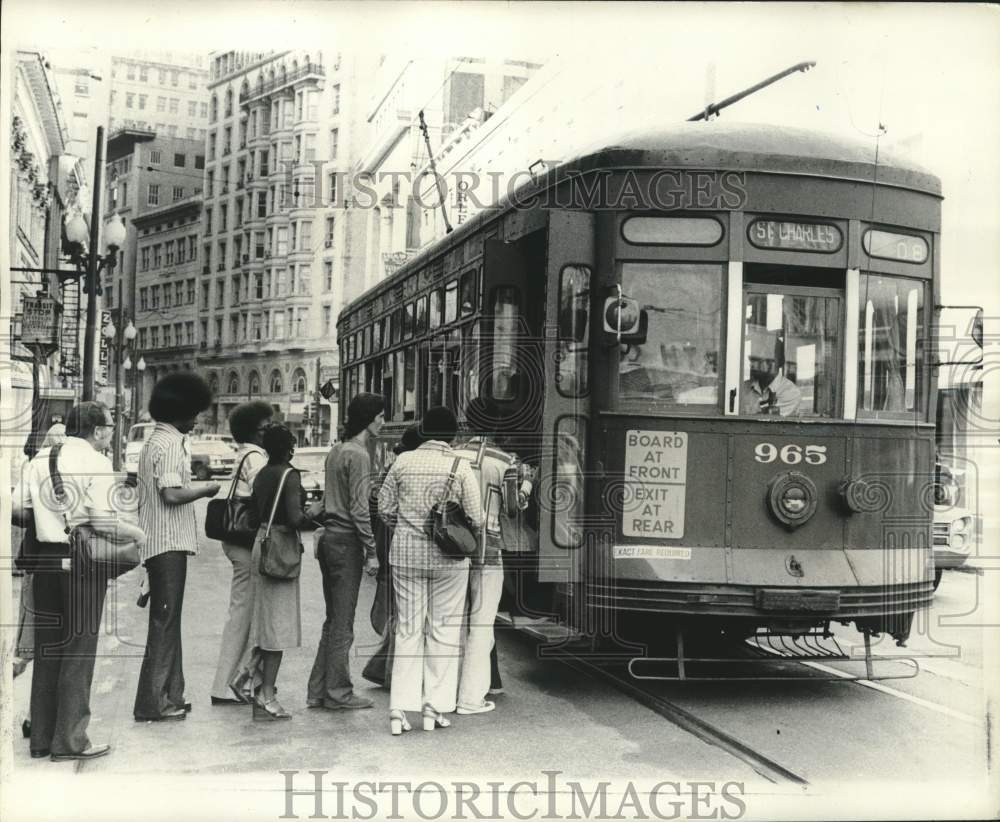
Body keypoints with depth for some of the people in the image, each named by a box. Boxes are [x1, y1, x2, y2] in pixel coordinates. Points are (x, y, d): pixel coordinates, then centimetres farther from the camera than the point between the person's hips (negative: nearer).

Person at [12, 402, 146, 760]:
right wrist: (136, 533, -1)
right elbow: (105, 521, -17)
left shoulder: (40, 458, 9)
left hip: (45, 561, 6)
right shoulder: (95, 462, -10)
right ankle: (69, 741, 6)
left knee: (46, 649, 14)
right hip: (82, 563, -6)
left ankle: (41, 738, 21)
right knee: (78, 651, 2)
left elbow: (18, 508, 3)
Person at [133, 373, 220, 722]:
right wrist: (208, 489, -10)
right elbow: (172, 494, -23)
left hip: (159, 542, 10)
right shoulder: (170, 444, -14)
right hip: (169, 542, -10)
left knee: (166, 619, 14)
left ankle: (169, 696, 20)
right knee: (165, 621, -6)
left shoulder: (157, 441, 17)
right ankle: (152, 703, -3)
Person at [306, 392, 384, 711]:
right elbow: (359, 508, -17)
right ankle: (338, 692, 7)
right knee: (343, 623, -1)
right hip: (346, 541, -9)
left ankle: (318, 690, 19)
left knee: (333, 620, 15)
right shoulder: (358, 455, -13)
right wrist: (371, 550, -15)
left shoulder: (336, 451, 15)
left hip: (329, 538, 9)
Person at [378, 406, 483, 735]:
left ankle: (399, 710, 7)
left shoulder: (403, 462, -1)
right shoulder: (460, 467, -8)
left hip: (406, 554, 2)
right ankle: (435, 708, 12)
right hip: (448, 558, -2)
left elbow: (384, 508, 3)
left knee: (408, 628, 9)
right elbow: (476, 518, -8)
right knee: (444, 630, 9)